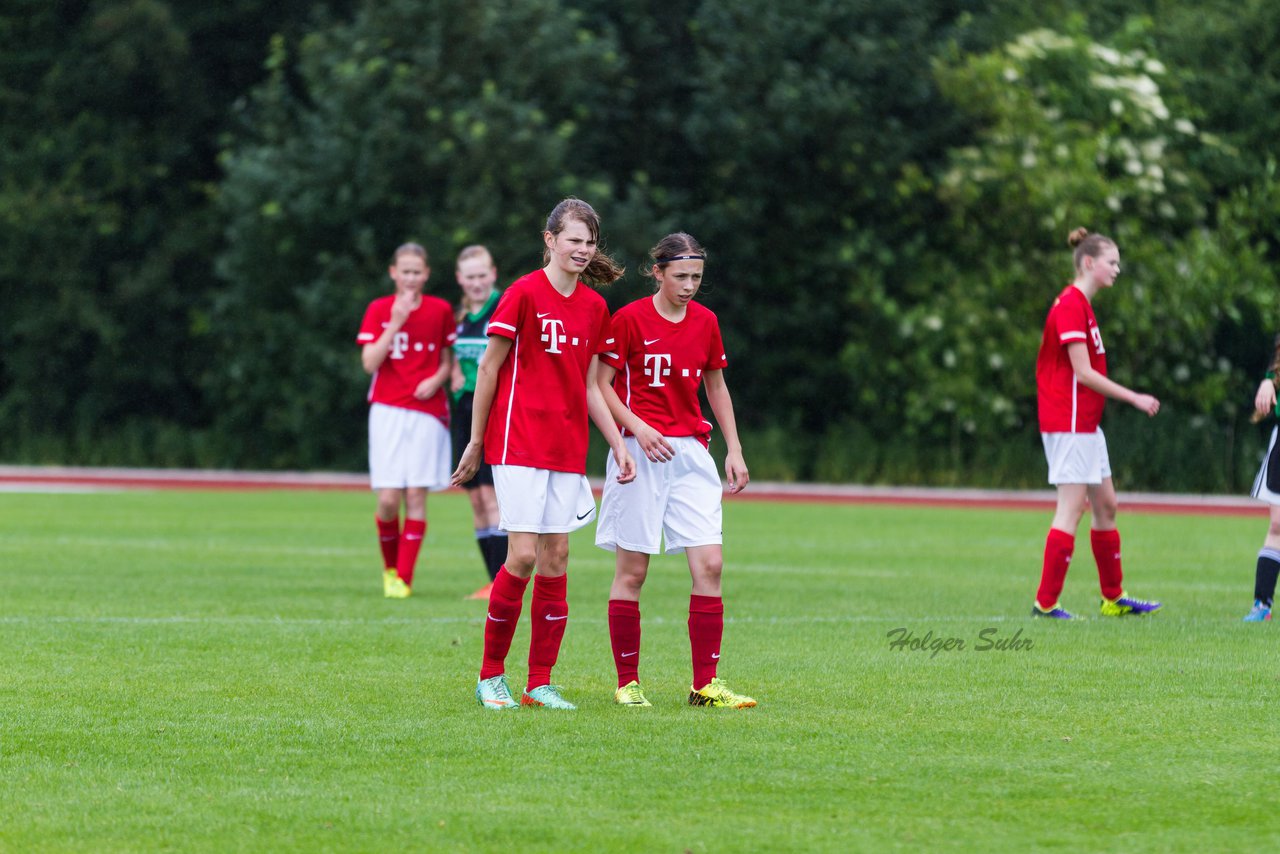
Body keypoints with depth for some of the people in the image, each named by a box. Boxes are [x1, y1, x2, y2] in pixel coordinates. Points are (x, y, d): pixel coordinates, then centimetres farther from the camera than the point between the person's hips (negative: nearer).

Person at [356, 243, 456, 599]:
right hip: (388, 410, -1)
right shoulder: (379, 310, 3)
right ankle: (390, 567, 16)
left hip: (427, 412, 1)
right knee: (389, 499, -8)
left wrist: (437, 379, -7)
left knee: (416, 495, -6)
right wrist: (396, 323, -14)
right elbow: (370, 363, -6)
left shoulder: (440, 311, 5)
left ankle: (404, 579, -3)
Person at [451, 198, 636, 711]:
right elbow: (488, 369, -4)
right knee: (523, 556, -11)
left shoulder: (594, 307, 10)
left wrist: (619, 445, 9)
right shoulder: (524, 294, -7)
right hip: (518, 443, -6)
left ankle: (540, 684, 7)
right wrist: (475, 444, -3)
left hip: (567, 449, 6)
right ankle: (491, 675, 4)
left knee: (556, 558, 3)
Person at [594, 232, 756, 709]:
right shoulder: (630, 320, -6)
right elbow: (600, 383, -4)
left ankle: (705, 684, -3)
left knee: (709, 563, -6)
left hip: (692, 452, 4)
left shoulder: (705, 322, 8)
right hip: (641, 452, -4)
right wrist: (638, 428, -16)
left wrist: (734, 450, 14)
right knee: (632, 570, -1)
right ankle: (627, 683, 9)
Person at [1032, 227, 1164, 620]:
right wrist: (1134, 398, -16)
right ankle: (1045, 602, -8)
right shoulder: (1070, 305, -15)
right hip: (1068, 422, -10)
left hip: (1085, 423, 10)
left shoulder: (1081, 305, 16)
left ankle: (1114, 598, 19)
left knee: (1106, 506, 13)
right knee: (1072, 507, -10)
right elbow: (1083, 372, -19)